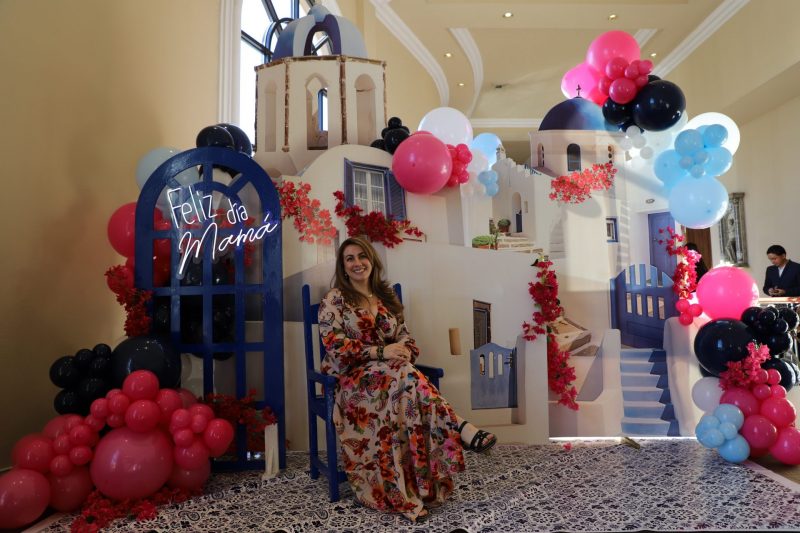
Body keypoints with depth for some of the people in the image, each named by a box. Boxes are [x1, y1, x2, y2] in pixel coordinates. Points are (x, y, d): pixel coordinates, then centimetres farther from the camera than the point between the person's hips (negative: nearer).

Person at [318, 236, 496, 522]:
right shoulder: (334, 299, -3)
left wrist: (404, 350, -13)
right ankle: (462, 429, -41)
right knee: (405, 375, -34)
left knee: (405, 377, -33)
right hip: (350, 378, -4)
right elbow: (334, 346, -14)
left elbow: (404, 336, 13)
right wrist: (380, 352, -24)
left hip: (389, 373, 5)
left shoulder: (386, 296, 13)